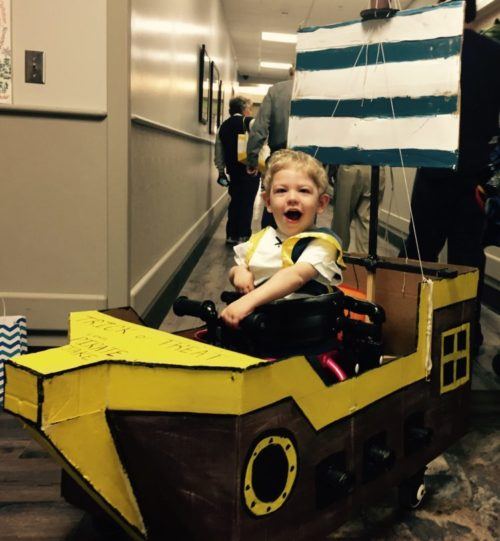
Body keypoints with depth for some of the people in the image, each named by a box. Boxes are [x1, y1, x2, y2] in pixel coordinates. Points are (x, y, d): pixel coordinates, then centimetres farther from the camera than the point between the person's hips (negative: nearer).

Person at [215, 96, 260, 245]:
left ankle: (231, 235, 14)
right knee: (247, 203, 0)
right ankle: (243, 236, 2)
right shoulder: (251, 123, -6)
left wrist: (221, 171, 19)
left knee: (235, 202, 13)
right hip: (250, 170, -5)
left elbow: (219, 152, 13)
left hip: (233, 170, 5)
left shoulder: (223, 126, 10)